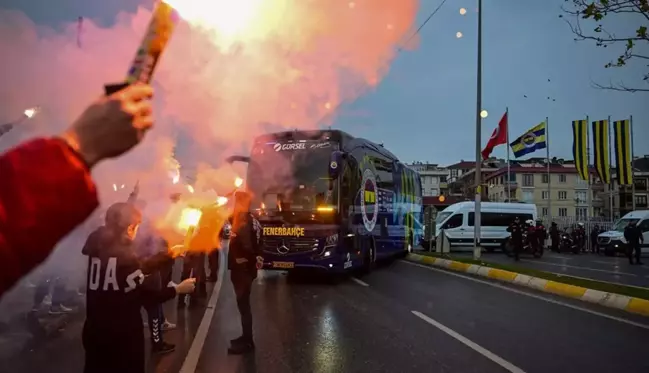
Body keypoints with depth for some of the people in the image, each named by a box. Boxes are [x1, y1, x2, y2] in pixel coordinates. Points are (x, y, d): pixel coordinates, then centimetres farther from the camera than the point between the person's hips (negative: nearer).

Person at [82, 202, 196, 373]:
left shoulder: (99, 248, 2)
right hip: (122, 335, -7)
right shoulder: (123, 255, -22)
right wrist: (177, 289, -8)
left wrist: (168, 254, 12)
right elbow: (145, 296, -18)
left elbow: (138, 269, 7)